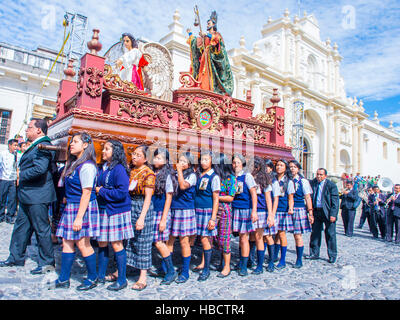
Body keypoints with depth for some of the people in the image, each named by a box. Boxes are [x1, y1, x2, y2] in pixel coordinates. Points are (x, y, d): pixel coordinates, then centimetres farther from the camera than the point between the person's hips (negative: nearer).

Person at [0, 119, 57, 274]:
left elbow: (39, 169, -30)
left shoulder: (43, 146, -18)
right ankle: (16, 258, 35)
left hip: (37, 196, -11)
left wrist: (21, 175, -15)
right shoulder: (35, 145, 16)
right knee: (21, 226, 20)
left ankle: (47, 262, 13)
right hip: (28, 196, 11)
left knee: (41, 229, 0)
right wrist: (21, 176, 6)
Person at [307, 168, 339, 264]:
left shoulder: (331, 185, -7)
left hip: (327, 213, -4)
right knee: (315, 233, 9)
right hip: (316, 212, 4)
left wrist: (333, 214, -15)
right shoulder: (313, 183, 5)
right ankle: (314, 254, 21)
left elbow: (335, 201, -9)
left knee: (330, 234, 3)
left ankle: (332, 255, 17)